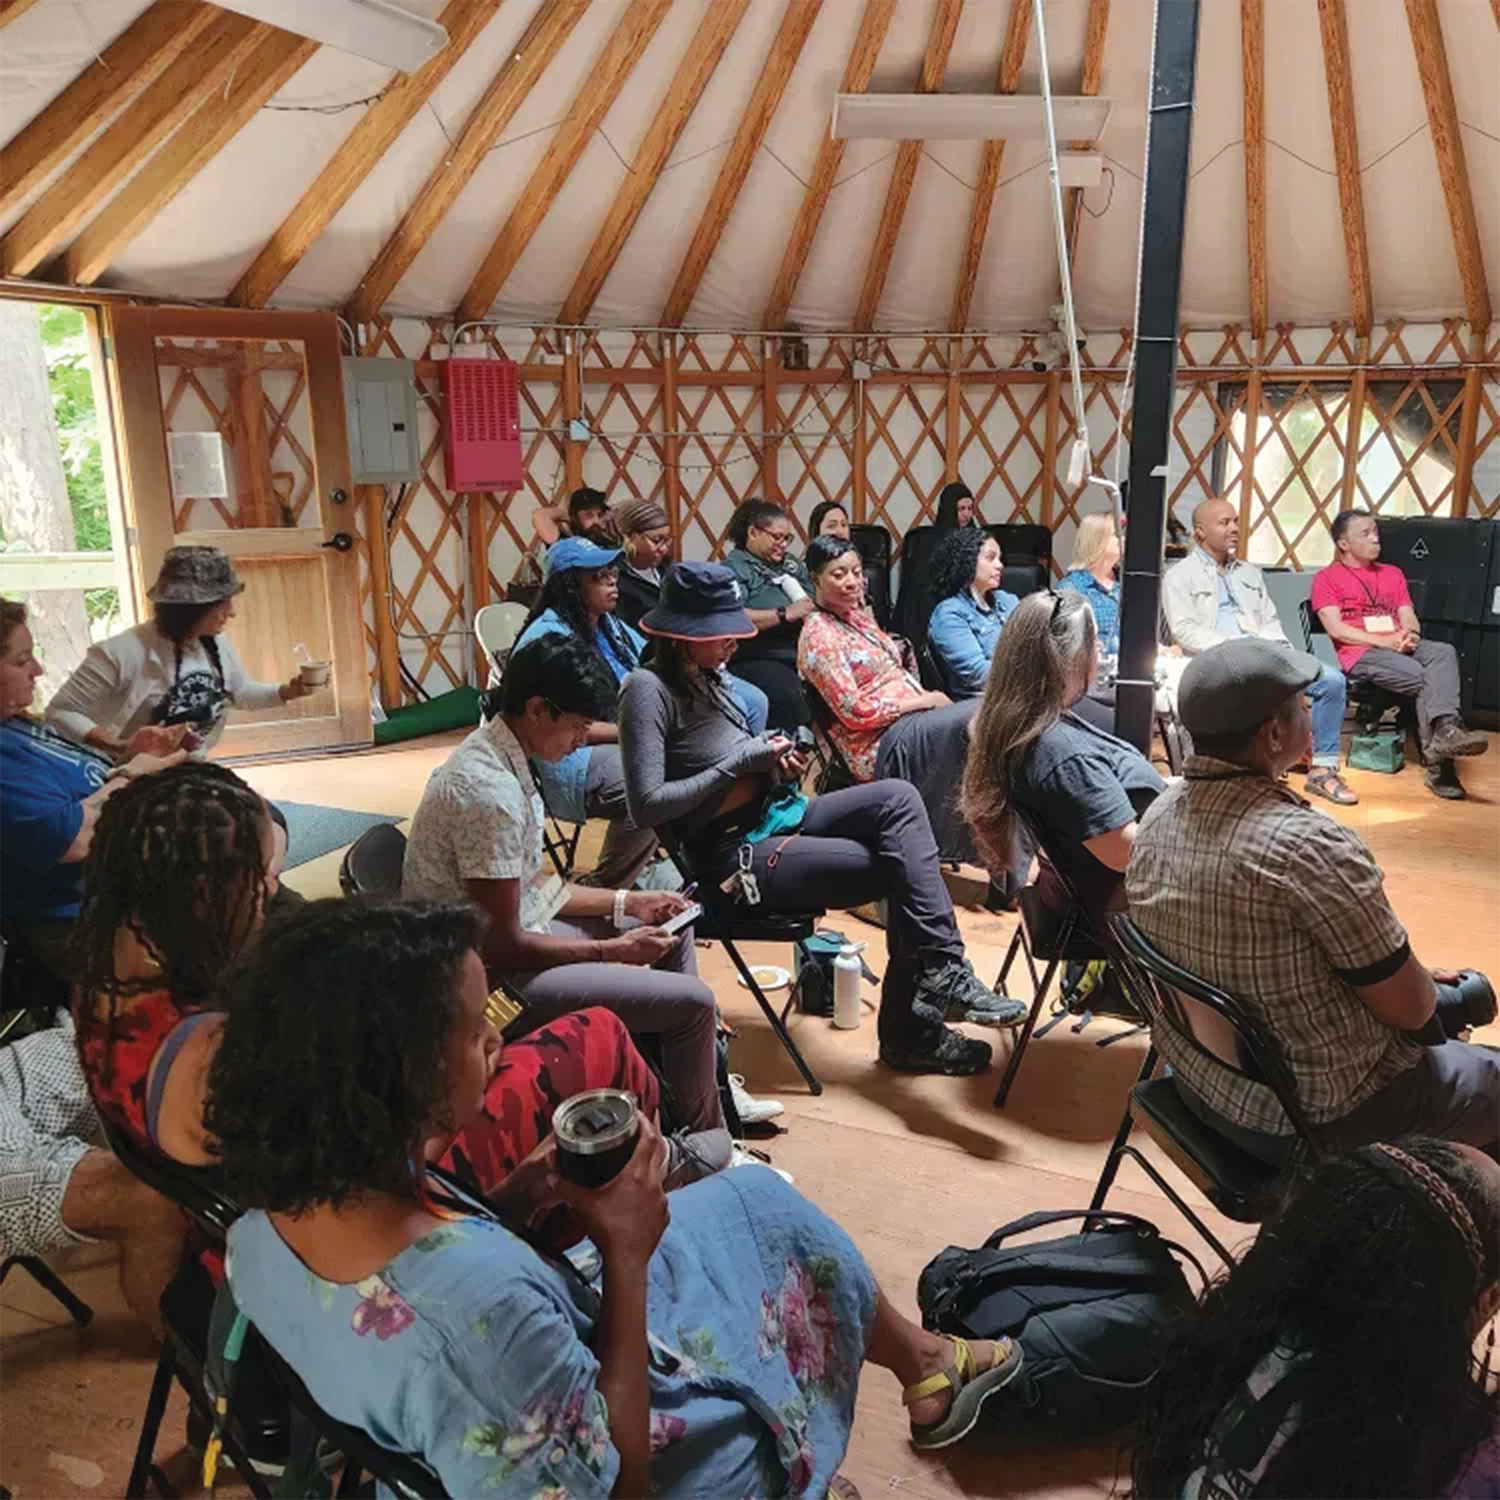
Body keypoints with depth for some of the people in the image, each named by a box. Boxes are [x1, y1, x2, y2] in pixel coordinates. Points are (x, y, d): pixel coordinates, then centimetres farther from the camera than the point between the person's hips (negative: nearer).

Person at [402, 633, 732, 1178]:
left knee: (672, 927, 19)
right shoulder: (490, 791, -28)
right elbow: (503, 946, -24)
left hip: (513, 930, 10)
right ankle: (704, 1140, 14)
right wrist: (614, 950, -14)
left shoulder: (497, 755, 3)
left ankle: (703, 1080, 30)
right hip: (491, 975, -10)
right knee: (692, 1001, -12)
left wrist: (627, 903, 5)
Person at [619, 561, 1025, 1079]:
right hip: (734, 852, -8)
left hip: (774, 814, 8)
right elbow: (647, 804, -21)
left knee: (898, 797, -15)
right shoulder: (649, 689, -13)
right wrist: (740, 761, -17)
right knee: (905, 867, -15)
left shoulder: (708, 674, 13)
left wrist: (773, 759, 3)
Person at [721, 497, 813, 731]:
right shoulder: (734, 569, 1)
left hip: (801, 656, 7)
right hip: (759, 661, -7)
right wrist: (785, 614, -15)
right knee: (791, 698, -34)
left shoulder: (791, 564, 24)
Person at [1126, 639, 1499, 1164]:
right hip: (1315, 1120, -7)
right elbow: (1407, 1007, -20)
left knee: (1457, 996, 27)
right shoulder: (1310, 846, -31)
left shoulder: (1158, 817, -7)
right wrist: (1423, 984, 3)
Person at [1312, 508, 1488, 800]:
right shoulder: (1327, 578, 7)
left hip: (1402, 648, 5)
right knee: (1424, 678, -30)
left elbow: (1409, 619, 17)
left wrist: (1410, 635, -9)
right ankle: (1438, 762, -34)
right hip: (1361, 654, -5)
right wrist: (1385, 641, -15)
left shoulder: (1393, 573, 27)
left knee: (1444, 652, -30)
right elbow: (1336, 629, -6)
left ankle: (1444, 730, -46)